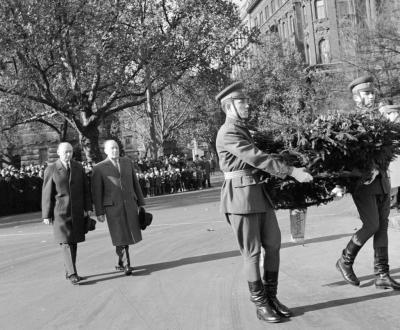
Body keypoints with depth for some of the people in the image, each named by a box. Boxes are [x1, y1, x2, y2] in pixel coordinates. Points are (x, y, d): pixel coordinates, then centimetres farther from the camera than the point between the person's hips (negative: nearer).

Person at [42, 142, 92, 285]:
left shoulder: (78, 167, 6)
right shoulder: (51, 170, -4)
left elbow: (85, 189, 8)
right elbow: (47, 193, -3)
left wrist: (88, 208, 1)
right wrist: (46, 215, -5)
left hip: (77, 211, 4)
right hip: (60, 211, -4)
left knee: (73, 242, 9)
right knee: (66, 242, -10)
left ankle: (69, 271, 20)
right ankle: (73, 274, -11)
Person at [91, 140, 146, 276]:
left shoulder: (128, 162, 8)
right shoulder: (99, 168, -3)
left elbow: (135, 183, 11)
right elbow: (96, 192, -3)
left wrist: (141, 203, 9)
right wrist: (99, 212, -6)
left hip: (130, 204, 4)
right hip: (113, 206, -4)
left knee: (127, 235, 8)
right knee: (120, 237, -6)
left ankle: (120, 262, 25)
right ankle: (126, 265, 1)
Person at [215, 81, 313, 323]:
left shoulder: (243, 130, 19)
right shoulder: (228, 133, -13)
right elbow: (257, 158, -21)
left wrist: (282, 173, 23)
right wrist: (292, 171, -21)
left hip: (260, 194, 9)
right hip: (241, 195, -9)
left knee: (273, 245, 8)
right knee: (252, 252, -1)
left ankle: (272, 297, 21)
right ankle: (260, 305, 11)